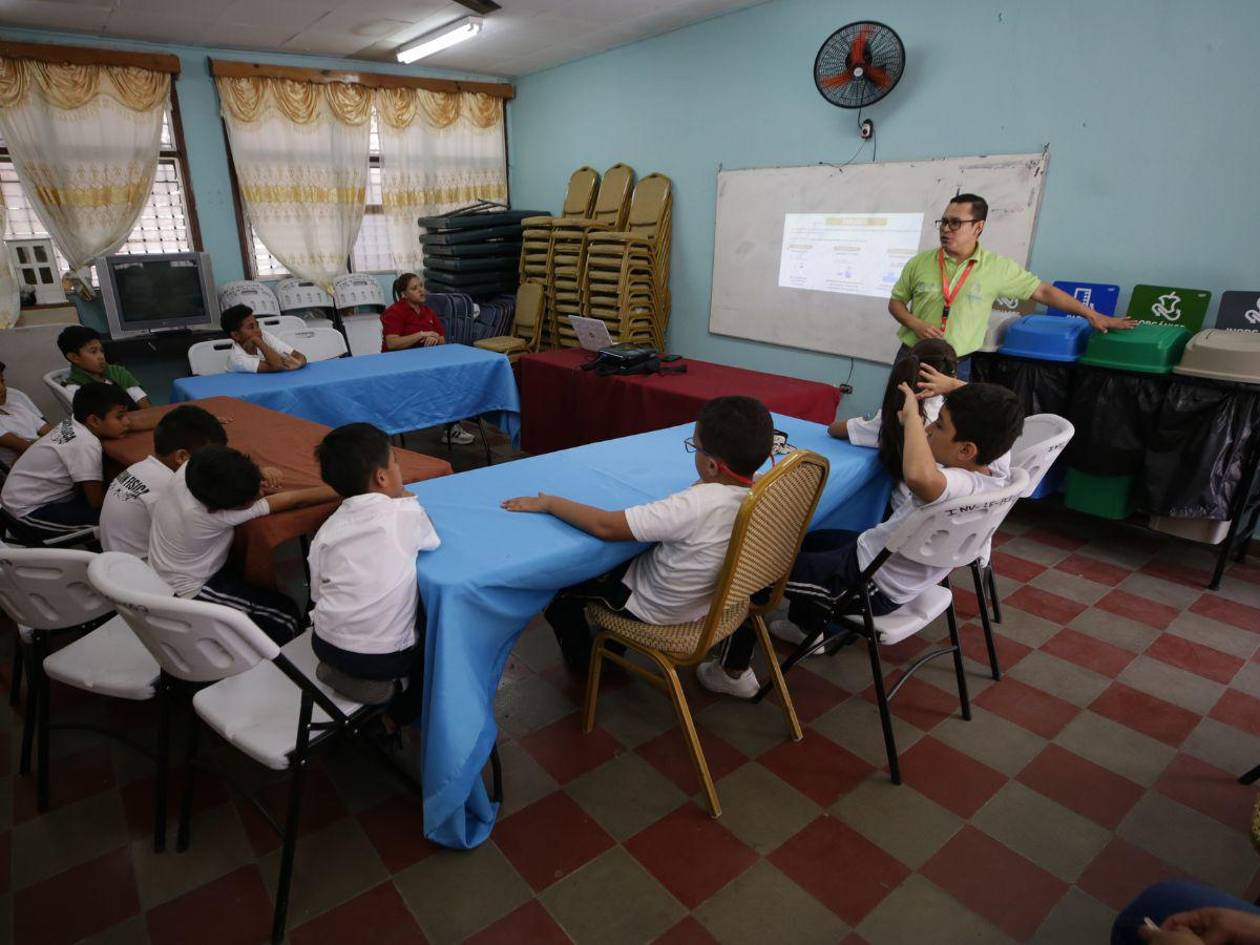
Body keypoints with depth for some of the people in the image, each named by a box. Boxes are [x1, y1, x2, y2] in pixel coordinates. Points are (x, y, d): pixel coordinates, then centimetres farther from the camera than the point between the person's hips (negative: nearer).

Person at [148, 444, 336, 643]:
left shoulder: (188, 469, -22)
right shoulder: (209, 515, -36)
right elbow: (293, 500, -32)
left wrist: (257, 475, -18)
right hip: (190, 594, -8)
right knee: (286, 617, -11)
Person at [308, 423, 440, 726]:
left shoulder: (327, 529, 1)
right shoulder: (406, 515, -12)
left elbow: (317, 593, 6)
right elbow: (433, 541, 7)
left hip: (326, 647, 6)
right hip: (386, 658, -5)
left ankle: (342, 670, 22)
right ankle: (402, 713, 22)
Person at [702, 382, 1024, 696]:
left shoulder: (966, 487, -36)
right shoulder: (995, 462, -11)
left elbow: (920, 477, -60)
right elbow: (988, 411, 10)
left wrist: (912, 416, -44)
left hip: (870, 585, -9)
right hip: (881, 557, 9)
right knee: (808, 540, 33)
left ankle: (734, 671, 20)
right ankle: (808, 626, 52)